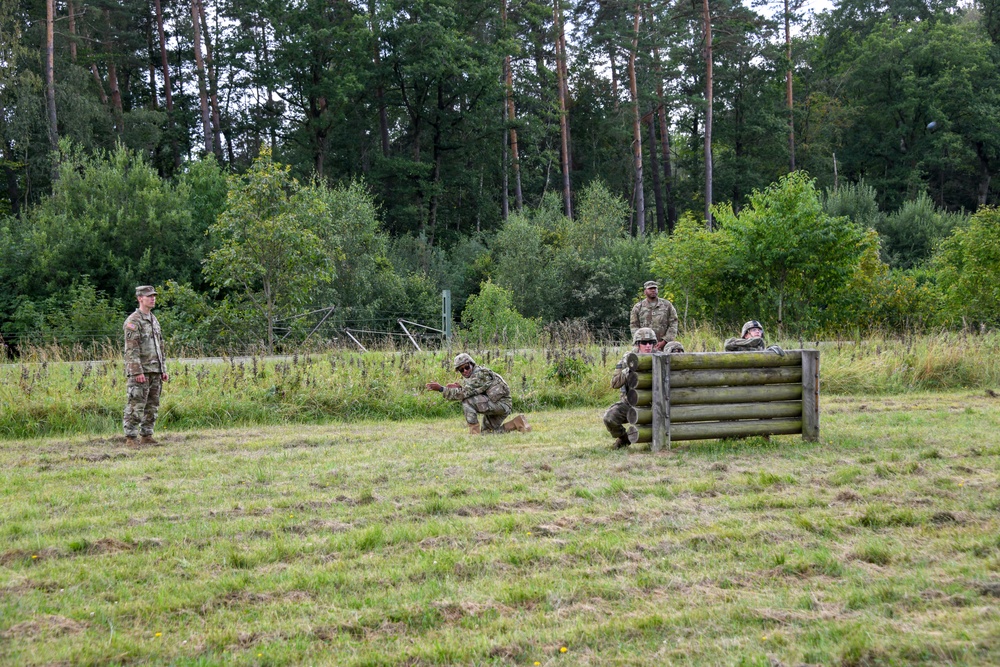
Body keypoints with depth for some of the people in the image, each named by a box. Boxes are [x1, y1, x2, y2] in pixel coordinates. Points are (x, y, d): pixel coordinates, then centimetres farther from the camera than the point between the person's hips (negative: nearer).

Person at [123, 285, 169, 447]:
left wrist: (163, 369, 16)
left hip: (155, 372, 8)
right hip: (140, 371, -8)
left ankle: (147, 436, 15)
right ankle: (131, 438, -4)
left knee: (152, 406, 9)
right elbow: (131, 349, -16)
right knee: (136, 406, -7)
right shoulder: (133, 321, -9)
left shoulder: (154, 320, 17)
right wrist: (137, 371, -22)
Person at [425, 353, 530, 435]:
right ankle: (517, 423, 17)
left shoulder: (479, 374, -21)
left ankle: (475, 433, -13)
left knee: (467, 401, -20)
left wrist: (441, 389, -27)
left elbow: (463, 393, -27)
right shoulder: (472, 375, 11)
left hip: (501, 404, -11)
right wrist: (459, 386, -4)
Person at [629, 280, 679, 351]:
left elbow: (673, 324, 5)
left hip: (664, 345, 0)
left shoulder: (667, 305, 9)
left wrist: (664, 342, -7)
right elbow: (634, 327, 5)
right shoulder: (637, 308, 10)